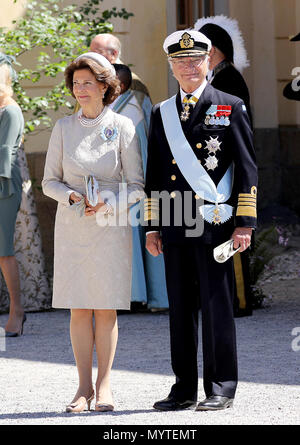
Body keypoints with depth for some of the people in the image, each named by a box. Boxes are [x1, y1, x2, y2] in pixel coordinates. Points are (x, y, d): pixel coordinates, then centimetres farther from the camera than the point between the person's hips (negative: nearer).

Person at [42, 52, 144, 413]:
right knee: (79, 308, 1)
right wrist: (73, 197, -11)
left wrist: (107, 203, -17)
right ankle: (84, 386, 7)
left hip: (110, 226, -2)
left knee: (106, 308, -1)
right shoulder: (63, 128, 5)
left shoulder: (122, 127, -2)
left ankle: (104, 385, 7)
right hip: (72, 225, 2)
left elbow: (136, 186, -1)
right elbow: (50, 181, 8)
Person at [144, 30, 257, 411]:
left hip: (215, 222, -4)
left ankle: (221, 389, 3)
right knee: (179, 307, 6)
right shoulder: (161, 113, 15)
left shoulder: (230, 108, 3)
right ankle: (184, 390, 11)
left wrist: (244, 223, -7)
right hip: (174, 225, 4)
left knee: (216, 305, -3)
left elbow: (247, 169, 0)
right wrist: (152, 227, 12)